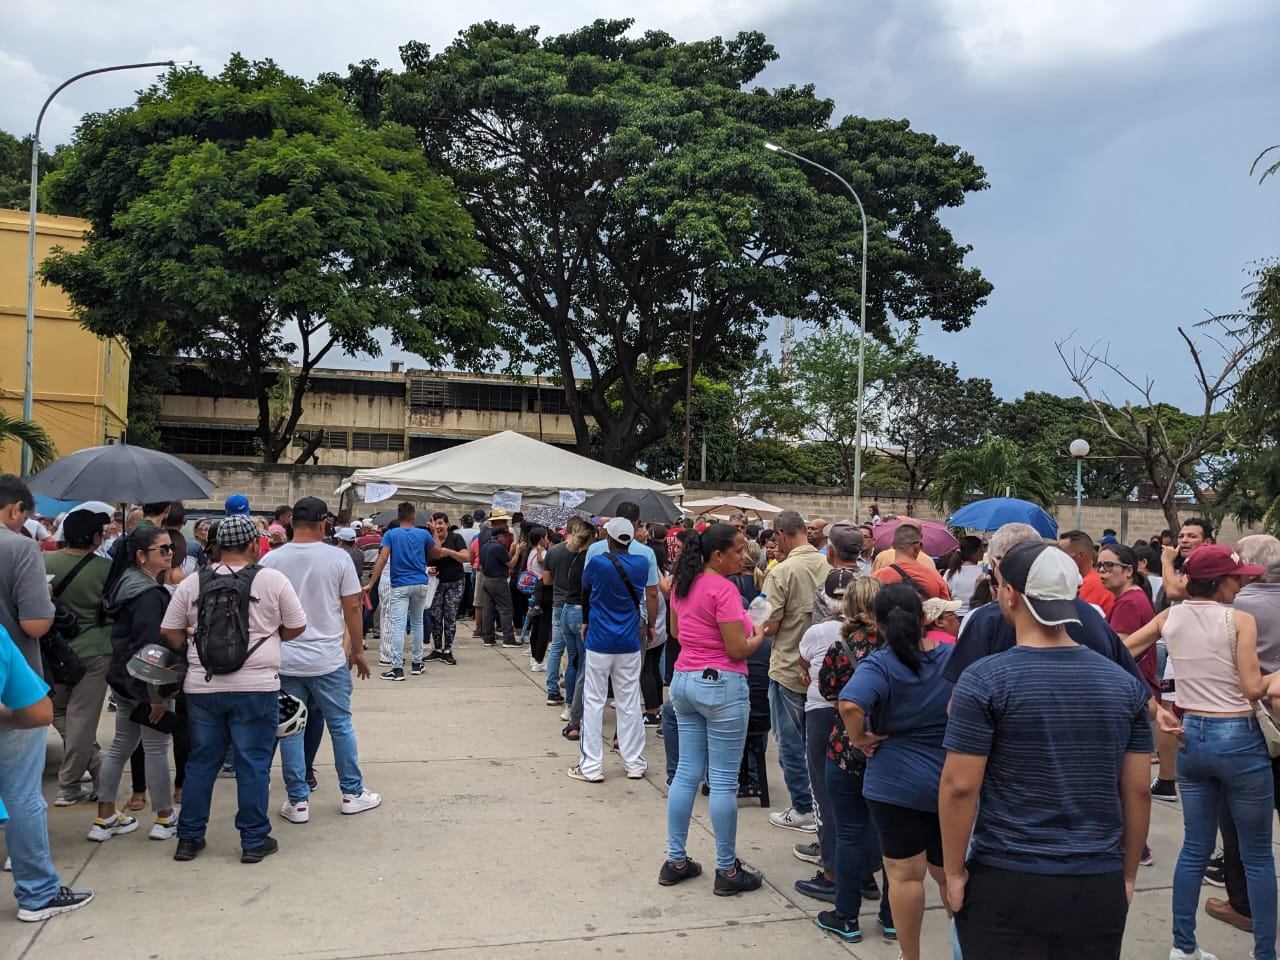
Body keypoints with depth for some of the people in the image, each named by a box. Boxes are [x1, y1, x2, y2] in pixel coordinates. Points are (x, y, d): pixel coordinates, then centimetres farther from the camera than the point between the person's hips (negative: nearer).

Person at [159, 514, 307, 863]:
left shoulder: (191, 584, 3)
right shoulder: (273, 580, -6)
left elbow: (169, 632, 7)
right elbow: (296, 628, 1)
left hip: (202, 687, 3)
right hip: (256, 688, -3)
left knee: (201, 762, 14)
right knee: (254, 764, 5)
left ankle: (189, 838, 24)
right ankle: (254, 840, 12)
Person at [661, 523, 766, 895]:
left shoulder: (683, 584, 9)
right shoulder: (723, 589, -17)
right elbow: (737, 649, -17)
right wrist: (758, 636, 2)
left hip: (683, 680, 8)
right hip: (721, 685, -8)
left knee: (687, 772, 13)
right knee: (723, 781, 0)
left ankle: (676, 860, 20)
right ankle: (727, 871, 10)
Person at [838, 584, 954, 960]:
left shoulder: (879, 665, -16)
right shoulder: (954, 657, -1)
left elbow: (850, 705, -33)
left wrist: (860, 738, -16)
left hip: (896, 782, -5)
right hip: (952, 781, 5)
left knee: (905, 873, 6)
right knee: (948, 871, 22)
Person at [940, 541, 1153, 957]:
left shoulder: (985, 680, -12)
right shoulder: (1125, 684, 1)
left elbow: (960, 787, -12)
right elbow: (1137, 791, 5)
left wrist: (953, 872, -1)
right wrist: (1128, 875, 16)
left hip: (1007, 884, -4)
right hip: (1101, 888, 4)